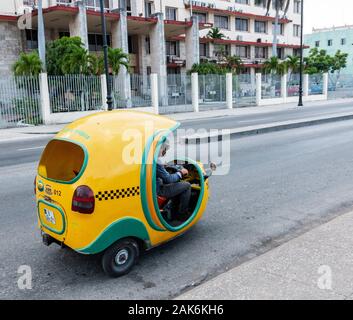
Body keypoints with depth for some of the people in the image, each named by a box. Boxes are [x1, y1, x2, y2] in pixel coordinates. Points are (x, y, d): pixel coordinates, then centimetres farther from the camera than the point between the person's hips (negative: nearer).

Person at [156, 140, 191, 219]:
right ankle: (182, 214, 9)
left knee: (177, 183, 29)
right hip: (158, 190, -10)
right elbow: (168, 179, -20)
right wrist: (180, 173, -6)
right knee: (187, 186, -4)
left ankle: (175, 210, 33)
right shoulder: (157, 161, -27)